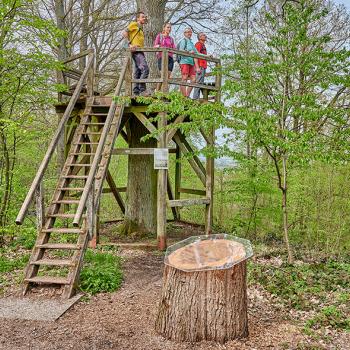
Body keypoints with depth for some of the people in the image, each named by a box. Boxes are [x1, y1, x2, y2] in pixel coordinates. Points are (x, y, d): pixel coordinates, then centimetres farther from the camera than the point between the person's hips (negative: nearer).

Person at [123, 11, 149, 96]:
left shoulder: (141, 28, 28)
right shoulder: (134, 24, 4)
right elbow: (125, 33, -7)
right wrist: (130, 44, -16)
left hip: (140, 52, 9)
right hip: (136, 51, -9)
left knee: (138, 72, 6)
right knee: (145, 69, -21)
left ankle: (136, 92, 6)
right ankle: (142, 90, -23)